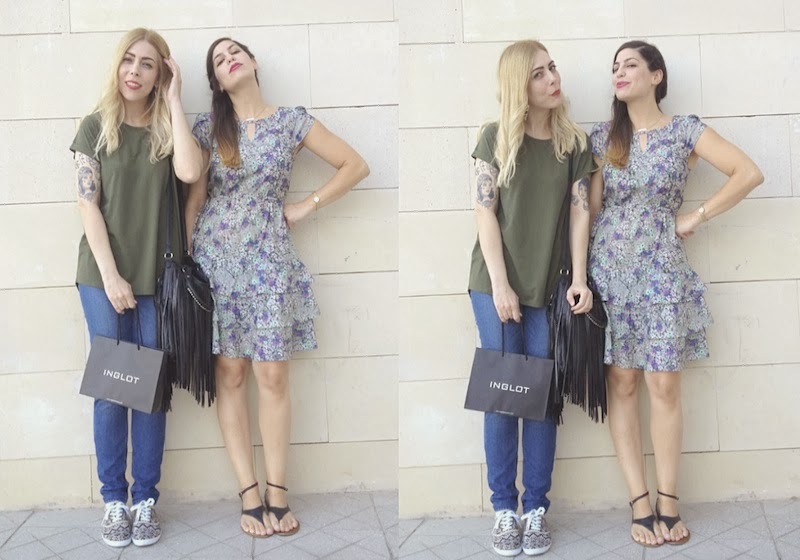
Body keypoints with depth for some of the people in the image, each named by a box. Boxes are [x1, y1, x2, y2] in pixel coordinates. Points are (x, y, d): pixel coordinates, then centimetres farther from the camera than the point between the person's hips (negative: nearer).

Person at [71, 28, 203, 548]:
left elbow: (190, 172, -16)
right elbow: (88, 205, -3)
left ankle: (146, 499, 12)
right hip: (104, 276, -1)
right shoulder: (96, 126, 3)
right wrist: (111, 276, -11)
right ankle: (114, 500, 11)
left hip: (157, 277, 1)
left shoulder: (168, 129, 6)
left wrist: (175, 99, -9)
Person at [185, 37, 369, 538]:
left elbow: (356, 166, 4)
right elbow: (195, 197, 7)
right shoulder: (209, 127, 6)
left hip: (268, 258, -1)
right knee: (230, 373, 0)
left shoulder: (291, 120, 3)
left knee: (273, 374, -4)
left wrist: (307, 206, 0)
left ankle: (277, 490, 5)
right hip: (216, 255, 1)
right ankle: (250, 491, 6)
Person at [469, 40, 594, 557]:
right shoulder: (496, 138, 0)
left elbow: (580, 212, -1)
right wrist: (500, 285, -12)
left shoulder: (574, 143, 5)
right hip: (495, 285, -1)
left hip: (549, 287, 1)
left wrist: (579, 279, -13)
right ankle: (504, 508, 11)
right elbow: (485, 214, -5)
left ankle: (537, 508, 13)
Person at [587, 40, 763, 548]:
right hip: (610, 268, 2)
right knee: (622, 383, 0)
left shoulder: (685, 130, 2)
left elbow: (750, 173, -3)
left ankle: (667, 502, 6)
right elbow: (591, 207, 10)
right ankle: (640, 502, 6)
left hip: (661, 271, -2)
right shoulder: (605, 137, 9)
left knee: (664, 386, -3)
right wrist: (581, 273, 2)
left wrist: (697, 217, -4)